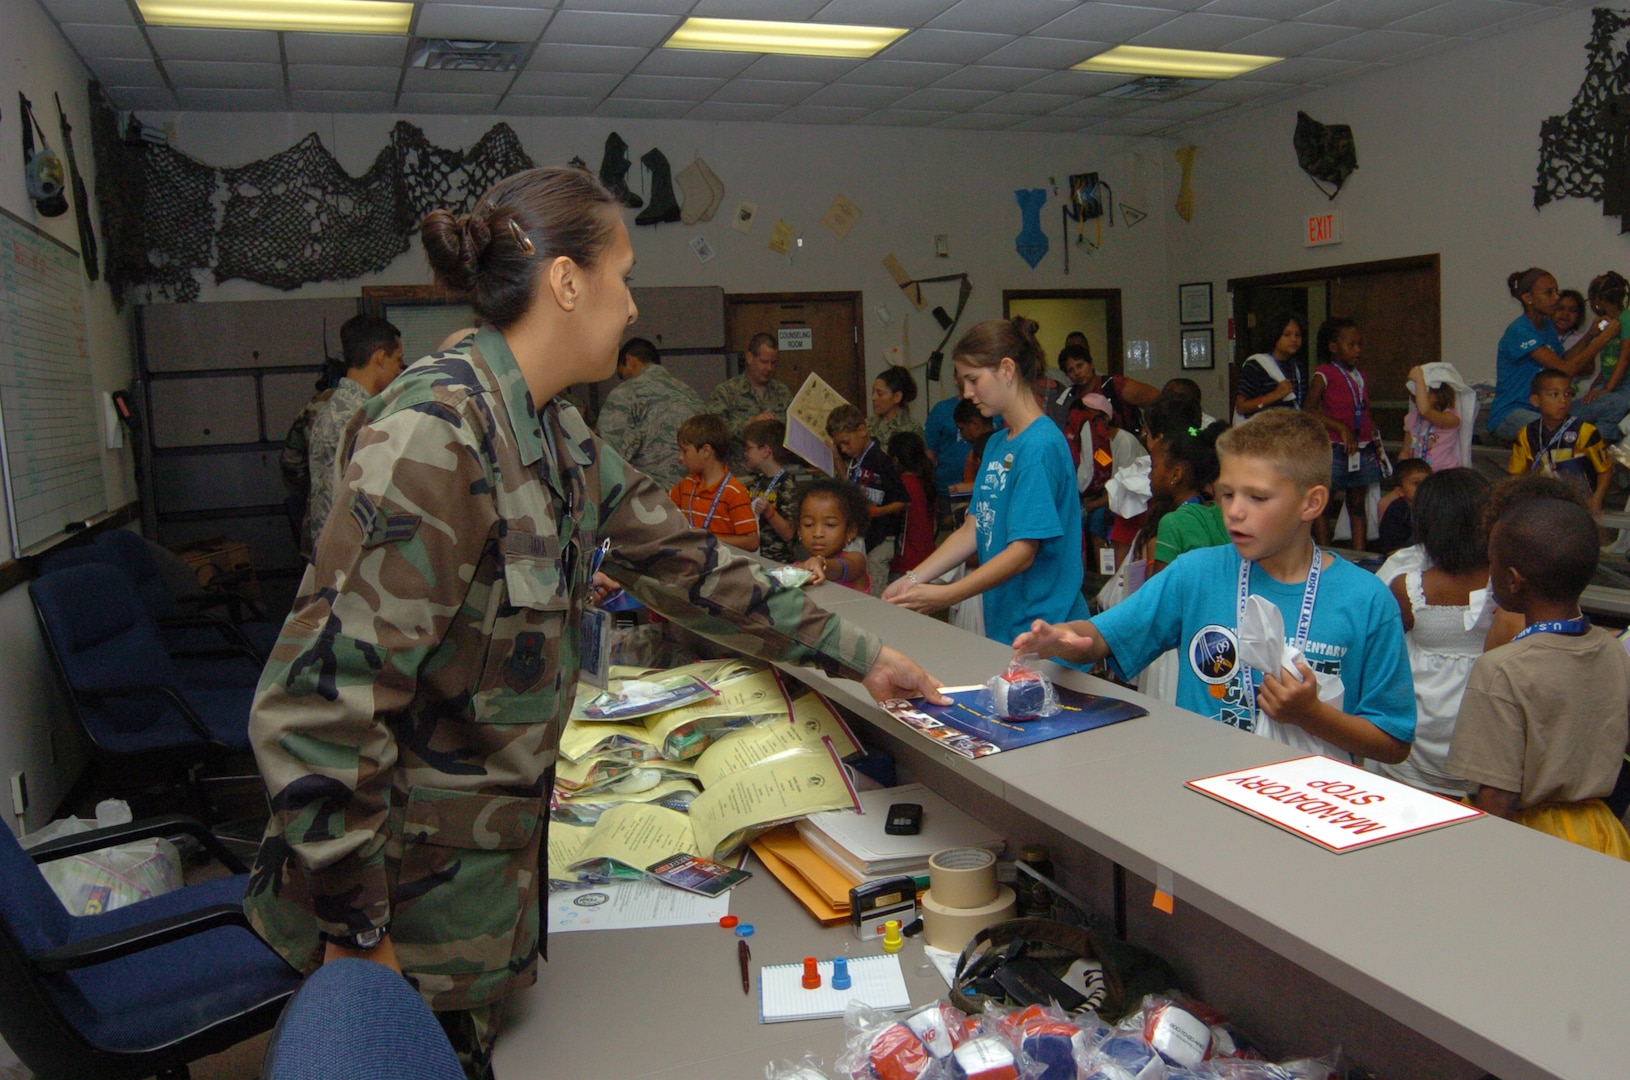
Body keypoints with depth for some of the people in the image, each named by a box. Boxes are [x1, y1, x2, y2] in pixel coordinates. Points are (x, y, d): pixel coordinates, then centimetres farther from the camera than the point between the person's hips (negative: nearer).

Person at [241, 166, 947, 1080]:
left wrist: (857, 653, 15)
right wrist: (356, 932, -20)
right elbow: (322, 698, -28)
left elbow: (686, 562, 13)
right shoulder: (437, 433, -25)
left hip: (495, 859, 8)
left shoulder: (561, 438, 4)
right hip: (406, 900, -8)